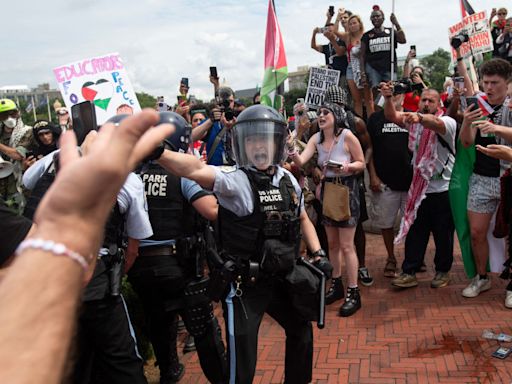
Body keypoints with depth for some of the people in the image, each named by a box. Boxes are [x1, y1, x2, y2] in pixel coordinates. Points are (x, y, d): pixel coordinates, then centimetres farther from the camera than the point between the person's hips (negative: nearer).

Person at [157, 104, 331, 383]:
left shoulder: (288, 180, 3)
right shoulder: (235, 182, -17)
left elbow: (302, 219, 18)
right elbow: (195, 169, -36)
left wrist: (318, 253, 8)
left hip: (282, 279, 7)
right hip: (243, 286, -6)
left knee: (301, 330, 26)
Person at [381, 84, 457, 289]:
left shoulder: (448, 122, -9)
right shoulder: (414, 120, 7)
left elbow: (435, 123, -33)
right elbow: (392, 116, -9)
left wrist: (419, 118, -55)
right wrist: (388, 97, -28)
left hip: (443, 189, -4)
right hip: (419, 188, 4)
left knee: (443, 234, 8)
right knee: (414, 233, 6)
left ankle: (443, 271, 24)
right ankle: (409, 273, 11)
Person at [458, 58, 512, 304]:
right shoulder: (478, 106, 8)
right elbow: (466, 142, 0)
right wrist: (466, 122, -19)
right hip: (482, 178, 3)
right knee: (477, 232, 5)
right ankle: (481, 278, 22)